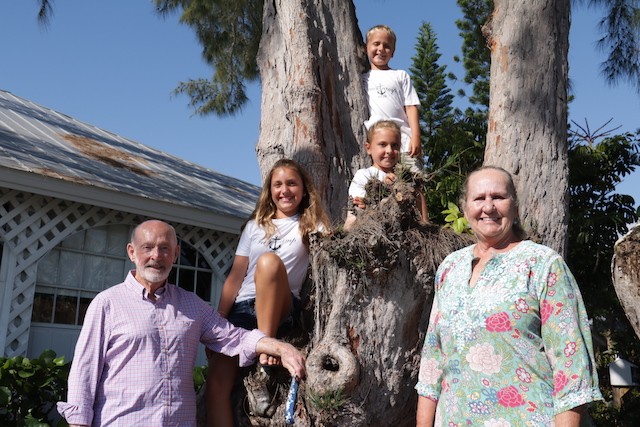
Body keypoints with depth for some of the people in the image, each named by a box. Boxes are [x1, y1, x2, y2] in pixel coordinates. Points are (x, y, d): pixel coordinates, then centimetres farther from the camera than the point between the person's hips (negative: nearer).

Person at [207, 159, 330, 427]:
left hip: (281, 309, -3)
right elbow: (235, 277, 12)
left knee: (269, 261, -33)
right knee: (217, 381, -18)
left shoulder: (311, 225, 11)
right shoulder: (255, 226, 17)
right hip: (243, 309, 3)